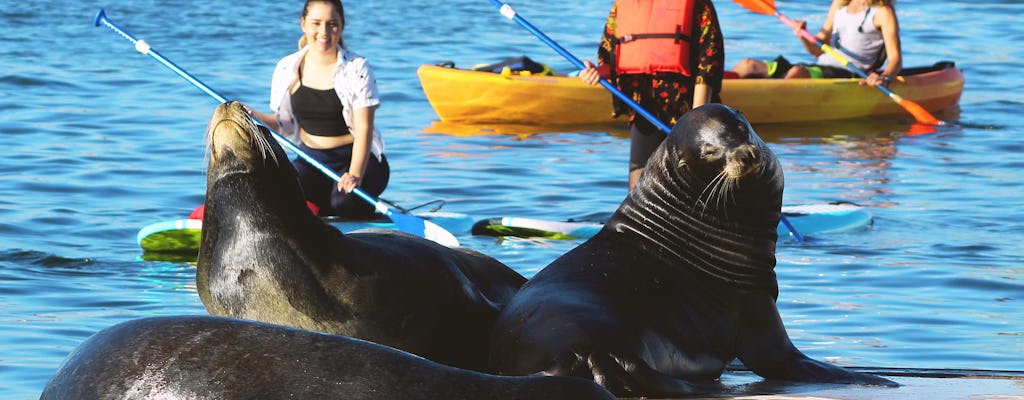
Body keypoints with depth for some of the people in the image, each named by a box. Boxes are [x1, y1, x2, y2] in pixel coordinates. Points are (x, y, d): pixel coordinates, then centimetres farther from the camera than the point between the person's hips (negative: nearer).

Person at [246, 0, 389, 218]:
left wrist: (355, 175, -30)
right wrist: (256, 117, -11)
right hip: (312, 159, 3)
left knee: (344, 202, -33)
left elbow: (364, 129, -15)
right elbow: (286, 124, 10)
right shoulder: (287, 69, 1)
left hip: (357, 158, -3)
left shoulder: (357, 69, -10)